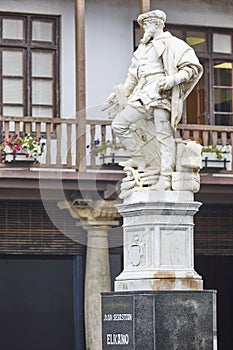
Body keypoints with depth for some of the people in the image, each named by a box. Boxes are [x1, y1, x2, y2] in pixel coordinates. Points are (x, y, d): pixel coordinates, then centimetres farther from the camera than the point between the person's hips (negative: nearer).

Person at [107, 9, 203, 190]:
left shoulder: (171, 43, 3)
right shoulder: (142, 49, 27)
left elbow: (193, 66, -4)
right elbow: (133, 77, 35)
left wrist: (174, 78, -18)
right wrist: (120, 93, 28)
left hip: (161, 93, -8)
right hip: (143, 95, 8)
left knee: (164, 135, -11)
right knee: (119, 124, -3)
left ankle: (166, 177, -15)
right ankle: (140, 159, 3)